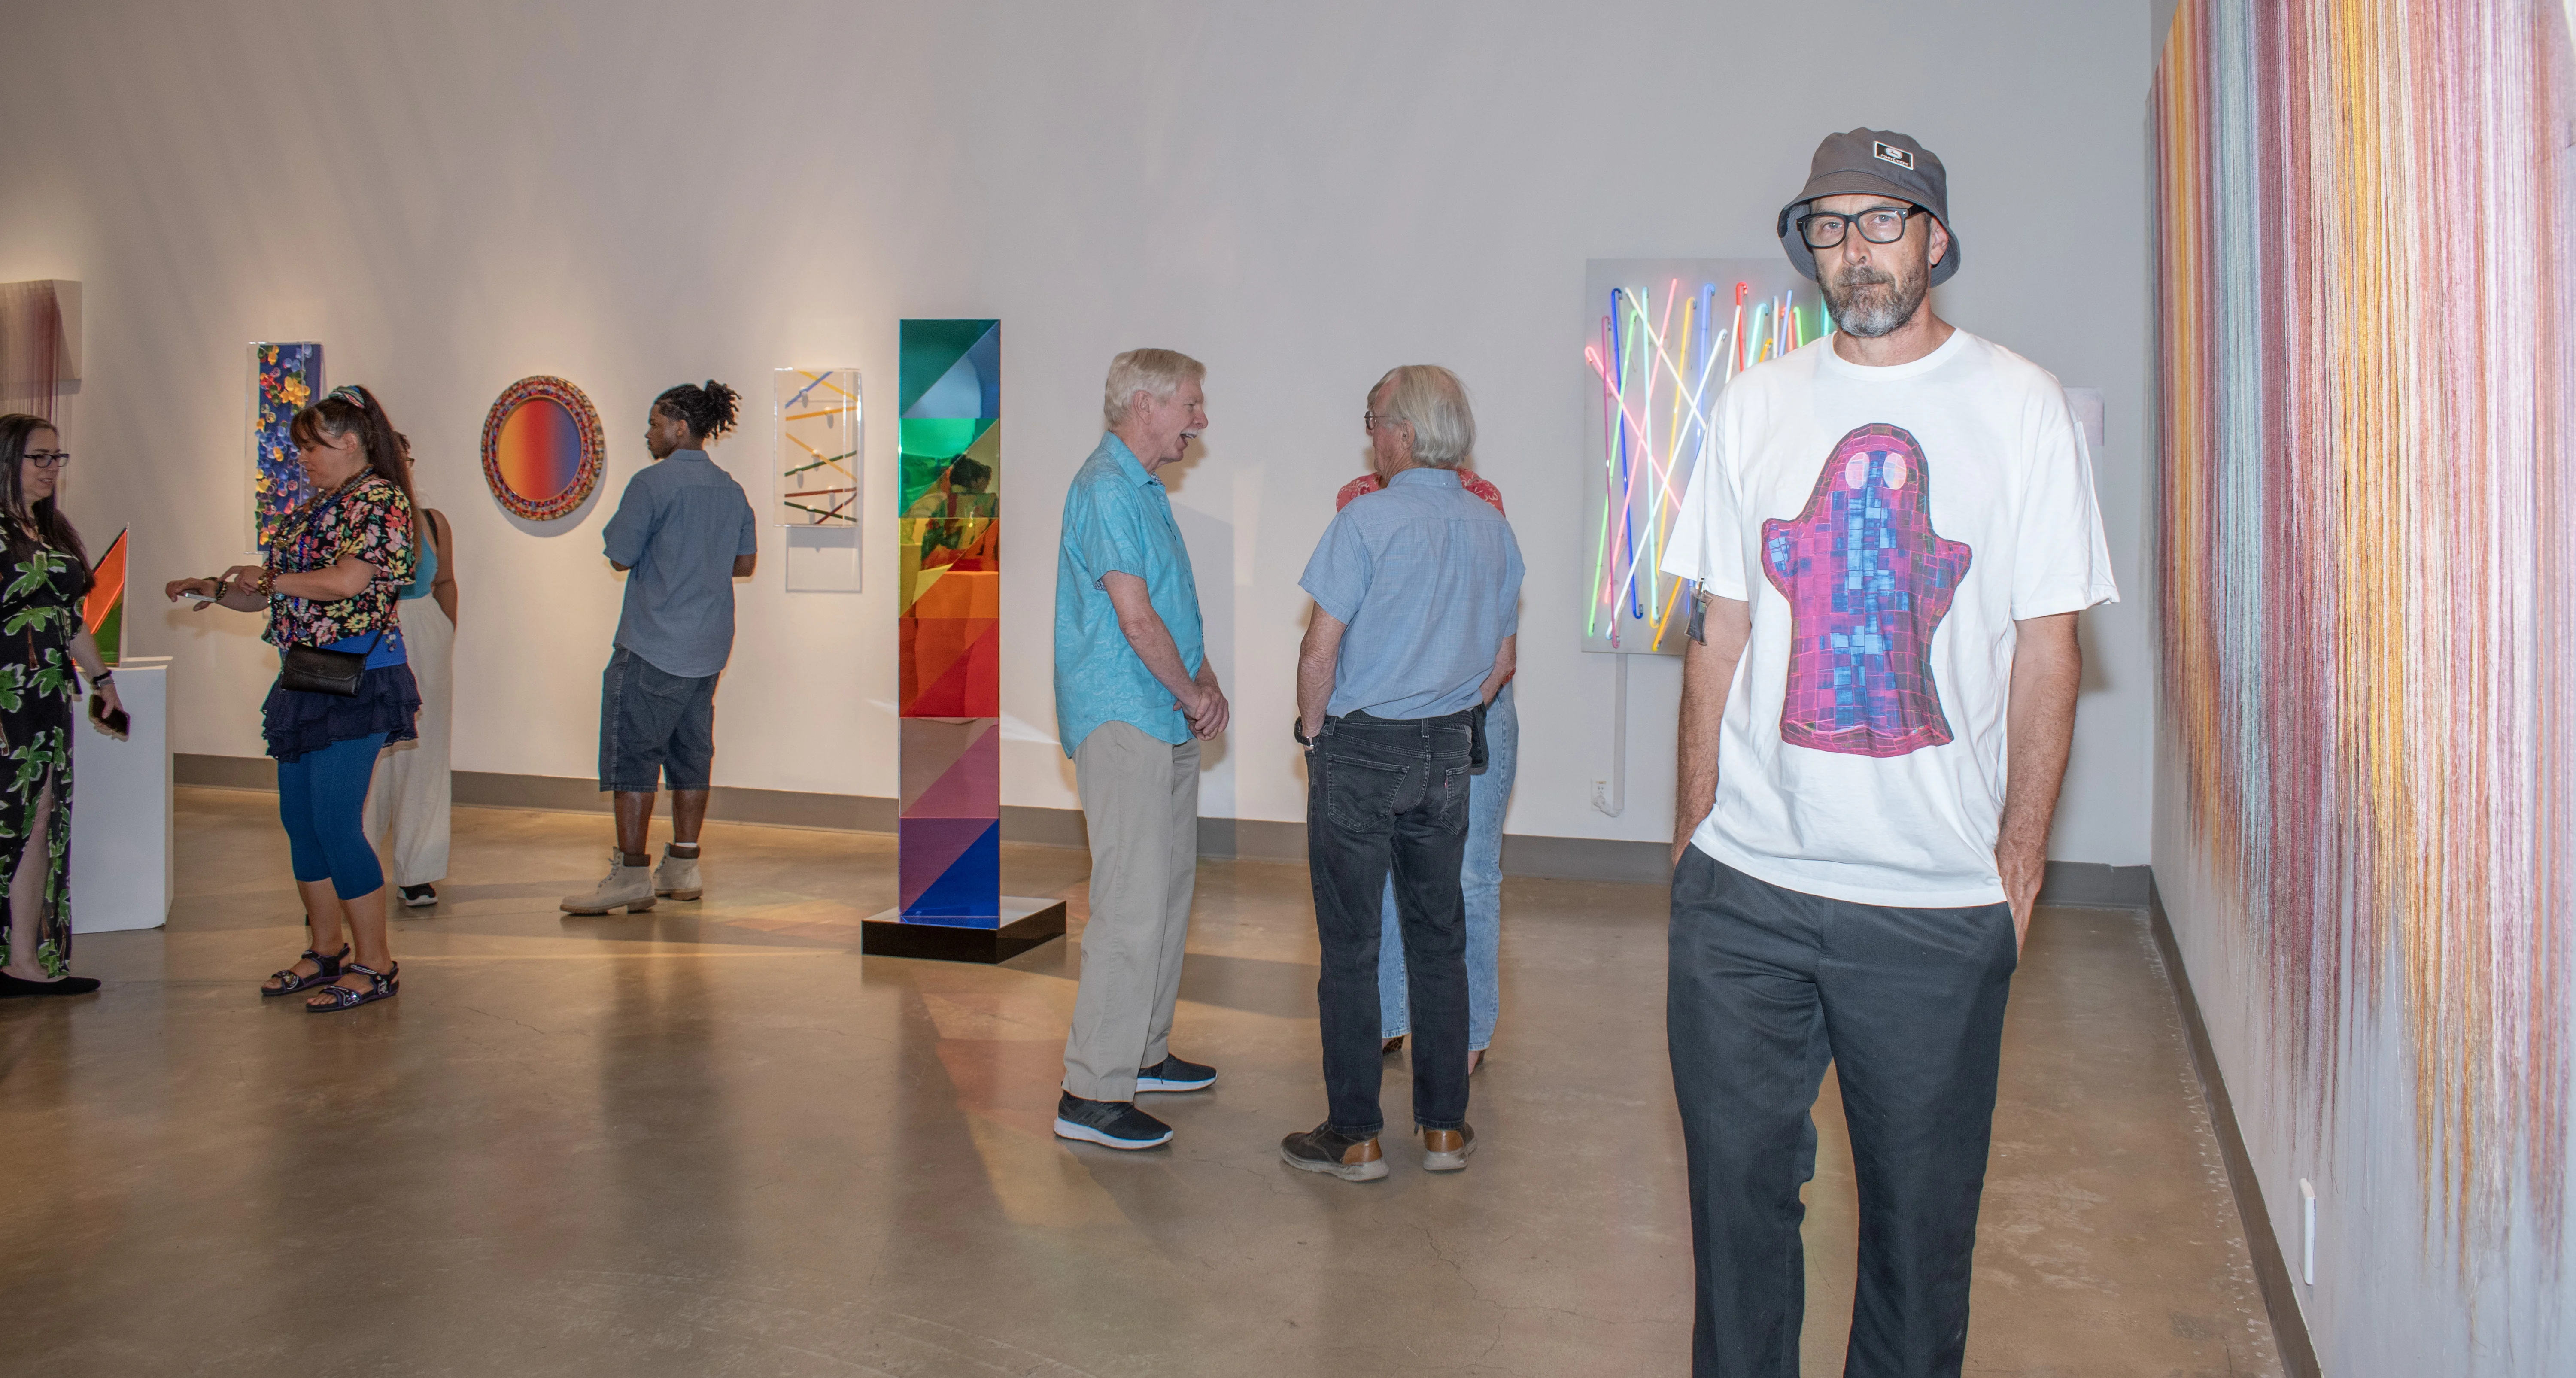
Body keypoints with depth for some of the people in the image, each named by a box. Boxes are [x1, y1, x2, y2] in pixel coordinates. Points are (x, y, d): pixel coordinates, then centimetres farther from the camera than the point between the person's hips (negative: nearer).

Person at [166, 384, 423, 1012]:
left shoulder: (381, 498, -8)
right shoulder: (315, 507, 19)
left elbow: (348, 580, -20)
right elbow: (278, 598, 24)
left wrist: (268, 578, -7)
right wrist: (214, 590, 10)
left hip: (358, 680, -9)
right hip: (306, 679, 9)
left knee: (335, 822, -10)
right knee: (299, 818, 12)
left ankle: (376, 965, 0)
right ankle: (327, 951, 25)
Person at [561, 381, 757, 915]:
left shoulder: (653, 483, -11)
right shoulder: (731, 489, 10)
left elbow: (620, 556, -9)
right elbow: (745, 563, 16)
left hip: (652, 645, -7)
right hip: (708, 649, 7)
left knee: (632, 754, -2)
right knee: (691, 753, 12)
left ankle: (631, 875, -2)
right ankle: (683, 869, 18)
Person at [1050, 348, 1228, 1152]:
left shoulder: (1147, 489, 18)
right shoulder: (1106, 488, -14)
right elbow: (1134, 615, -18)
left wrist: (1206, 686, 6)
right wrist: (1193, 696, -7)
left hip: (1166, 724, 10)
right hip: (1122, 723, -10)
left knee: (1169, 891, 15)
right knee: (1132, 905, -11)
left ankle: (1143, 1053, 27)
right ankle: (1092, 1093, -6)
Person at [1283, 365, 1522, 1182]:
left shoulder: (1368, 521, -14)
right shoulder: (1494, 531, 5)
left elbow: (1321, 650, -15)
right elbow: (1501, 662, 11)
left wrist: (1314, 732, 0)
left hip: (1360, 749, -5)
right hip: (1447, 753, 5)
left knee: (1349, 945, 3)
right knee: (1439, 938, 13)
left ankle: (1355, 1137, 9)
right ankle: (1444, 1127, 19)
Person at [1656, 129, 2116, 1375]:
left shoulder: (2020, 405, 1)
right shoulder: (1759, 402, 7)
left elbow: (2046, 650, 0)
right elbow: (1719, 633, 9)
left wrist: (2020, 864, -4)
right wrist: (1694, 833, 5)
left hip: (1939, 902, -2)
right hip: (1744, 885, 2)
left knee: (1919, 1206, 10)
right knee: (1737, 1181, 9)